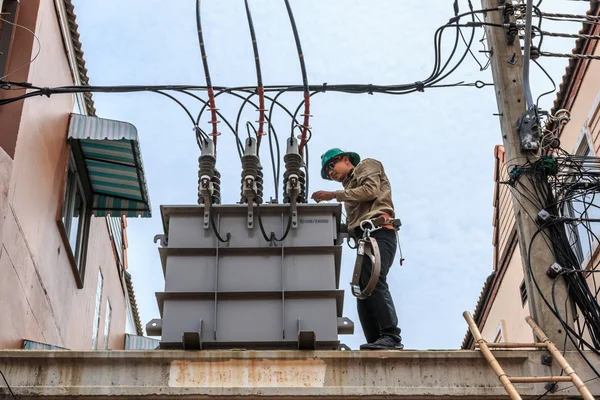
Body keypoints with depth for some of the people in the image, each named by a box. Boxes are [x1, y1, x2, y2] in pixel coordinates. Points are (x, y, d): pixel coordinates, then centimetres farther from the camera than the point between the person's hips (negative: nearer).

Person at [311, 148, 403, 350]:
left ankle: (391, 337, -31)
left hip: (378, 232, -9)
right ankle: (376, 342, -5)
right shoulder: (350, 186, 35)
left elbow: (371, 190, -8)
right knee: (364, 291, -1)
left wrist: (334, 195, -7)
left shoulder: (367, 165, 14)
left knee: (374, 282, -24)